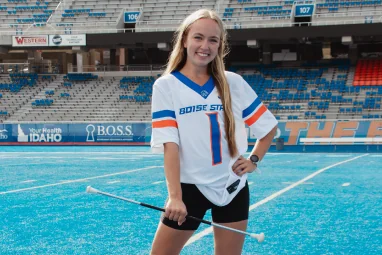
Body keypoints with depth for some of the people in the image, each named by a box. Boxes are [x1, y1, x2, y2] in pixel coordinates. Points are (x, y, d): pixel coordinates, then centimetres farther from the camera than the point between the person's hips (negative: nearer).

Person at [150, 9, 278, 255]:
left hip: (233, 188, 2)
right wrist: (175, 196, -22)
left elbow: (268, 125, 13)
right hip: (190, 187, -2)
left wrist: (254, 160, 2)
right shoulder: (166, 86, -5)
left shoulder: (234, 83, 1)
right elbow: (169, 144, -14)